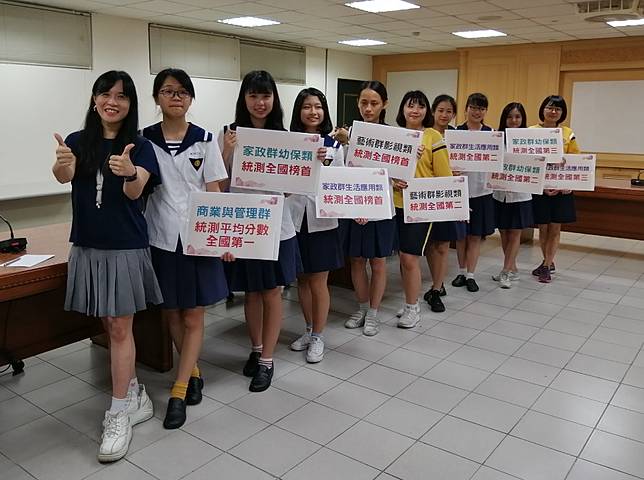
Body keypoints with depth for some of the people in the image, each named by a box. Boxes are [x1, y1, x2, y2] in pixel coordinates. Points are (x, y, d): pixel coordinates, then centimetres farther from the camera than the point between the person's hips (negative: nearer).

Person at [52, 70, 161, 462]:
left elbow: (135, 192, -19)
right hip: (88, 247, 4)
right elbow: (64, 175, -15)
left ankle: (119, 414, 9)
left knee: (120, 328, 0)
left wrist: (129, 172, -42)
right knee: (111, 326, 13)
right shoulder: (78, 141, 4)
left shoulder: (140, 146, -4)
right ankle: (135, 394, 29)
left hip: (126, 247, -3)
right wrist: (62, 164, -40)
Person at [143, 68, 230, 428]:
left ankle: (178, 392, 12)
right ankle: (194, 374, 32)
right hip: (161, 239, 2)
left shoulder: (205, 140, 0)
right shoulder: (144, 140, 2)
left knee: (193, 317, 1)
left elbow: (214, 191, 0)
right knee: (172, 314, 11)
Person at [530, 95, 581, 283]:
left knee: (555, 228, 4)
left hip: (562, 188, 2)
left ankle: (546, 266, 15)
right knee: (543, 228, 7)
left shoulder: (568, 133, 4)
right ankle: (549, 262, 27)